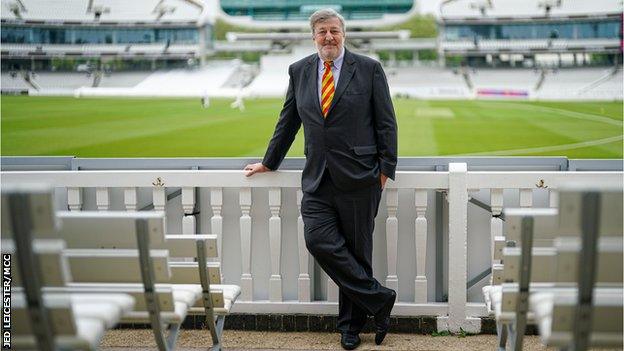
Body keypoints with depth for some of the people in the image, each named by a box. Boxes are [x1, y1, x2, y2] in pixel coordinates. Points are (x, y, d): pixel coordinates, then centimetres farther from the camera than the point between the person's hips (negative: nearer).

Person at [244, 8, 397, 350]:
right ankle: (378, 299, 3)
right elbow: (287, 122, 19)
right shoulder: (299, 71, 10)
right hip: (317, 178, 3)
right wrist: (269, 162, 23)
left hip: (358, 177, -3)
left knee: (356, 250, 3)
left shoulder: (368, 68, 0)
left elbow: (386, 123, 1)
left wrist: (386, 168, -3)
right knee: (319, 241, -12)